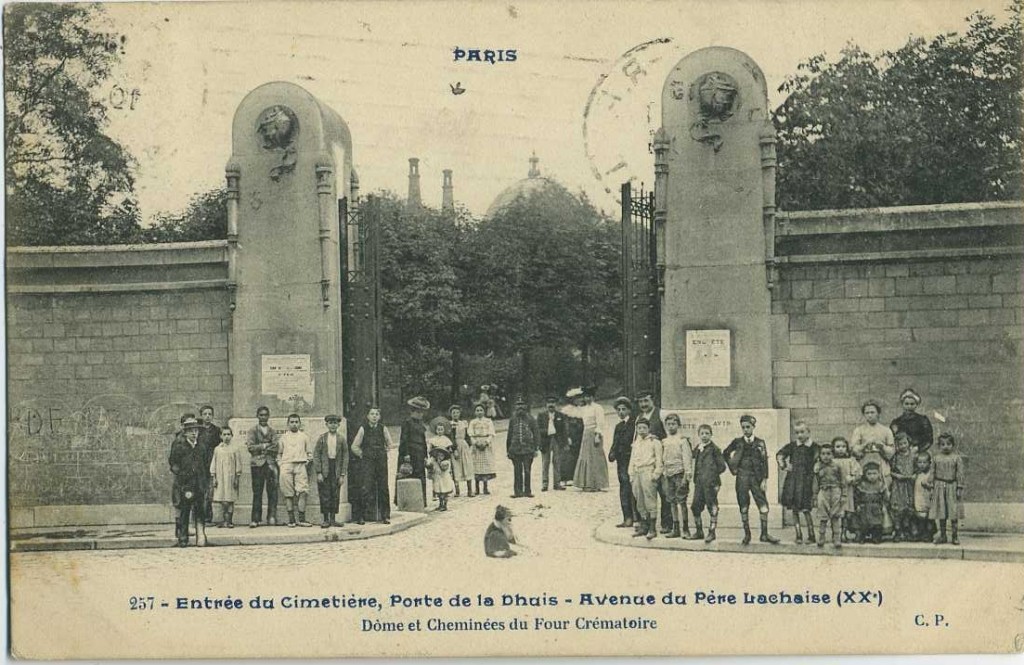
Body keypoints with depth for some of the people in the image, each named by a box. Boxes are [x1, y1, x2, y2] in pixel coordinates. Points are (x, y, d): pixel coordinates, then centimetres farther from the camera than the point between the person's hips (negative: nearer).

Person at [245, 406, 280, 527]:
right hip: (257, 464, -2)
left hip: (271, 463, 2)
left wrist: (260, 448, -9)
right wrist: (265, 445, -8)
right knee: (257, 492, -3)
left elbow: (276, 448, 3)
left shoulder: (273, 431, 14)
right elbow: (250, 447, -3)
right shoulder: (252, 431, 9)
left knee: (272, 491, -5)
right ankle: (255, 519, -2)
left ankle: (272, 517, -1)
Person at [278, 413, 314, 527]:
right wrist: (280, 464, 3)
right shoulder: (283, 437, 16)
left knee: (302, 492, -11)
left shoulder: (304, 436, 16)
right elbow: (279, 453, 17)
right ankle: (291, 519, -3)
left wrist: (307, 462, 1)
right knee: (288, 493, -5)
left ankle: (302, 519, -11)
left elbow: (310, 453, 16)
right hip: (286, 466, 0)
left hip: (301, 466, 0)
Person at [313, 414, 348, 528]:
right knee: (324, 496, 0)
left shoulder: (342, 440, 4)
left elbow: (345, 458, 5)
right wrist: (318, 473, -8)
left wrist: (342, 475, -2)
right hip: (324, 471, -1)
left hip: (336, 472, 1)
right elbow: (316, 455, -1)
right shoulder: (321, 438, 1)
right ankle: (325, 519, 8)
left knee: (335, 496, 3)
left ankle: (333, 519, 12)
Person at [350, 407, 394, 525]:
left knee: (383, 488, 4)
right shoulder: (363, 429, 0)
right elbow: (354, 447, 4)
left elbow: (389, 444, 20)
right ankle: (360, 516, -6)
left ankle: (385, 516, 13)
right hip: (367, 462, -3)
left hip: (381, 462, 3)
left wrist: (383, 453, 10)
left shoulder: (383, 429, 6)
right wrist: (363, 455, 3)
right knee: (366, 488, -12)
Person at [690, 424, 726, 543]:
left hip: (710, 482, -6)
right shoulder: (697, 449, 13)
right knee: (695, 506, 6)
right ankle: (699, 531, 18)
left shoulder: (714, 449, -5)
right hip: (699, 482, 6)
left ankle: (711, 532, 6)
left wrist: (713, 474, -1)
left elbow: (722, 466, -4)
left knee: (712, 507, -1)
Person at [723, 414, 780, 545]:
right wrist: (732, 468, 8)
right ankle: (746, 534, 10)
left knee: (763, 505, -8)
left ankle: (764, 534, -3)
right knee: (743, 507, 2)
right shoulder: (737, 442, 4)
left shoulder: (760, 443, 3)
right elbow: (725, 454, 17)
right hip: (742, 476, 0)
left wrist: (764, 479, -6)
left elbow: (765, 461, 1)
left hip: (756, 477, 0)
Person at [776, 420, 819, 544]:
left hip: (806, 480, -3)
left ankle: (811, 535, 4)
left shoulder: (814, 447, -1)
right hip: (792, 480, 3)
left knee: (805, 509, -7)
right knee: (794, 509, 5)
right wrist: (783, 466, -7)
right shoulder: (792, 445, 6)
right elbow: (779, 455, 8)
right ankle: (798, 535, 14)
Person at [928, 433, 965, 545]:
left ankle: (955, 536, 10)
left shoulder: (957, 458, -2)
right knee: (941, 512, 6)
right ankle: (942, 535, 16)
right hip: (939, 486, 2)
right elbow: (932, 473, 7)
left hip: (952, 486, -2)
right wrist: (931, 487, 3)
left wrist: (959, 488, -6)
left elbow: (960, 474, -2)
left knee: (954, 512, 1)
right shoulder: (936, 457, 4)